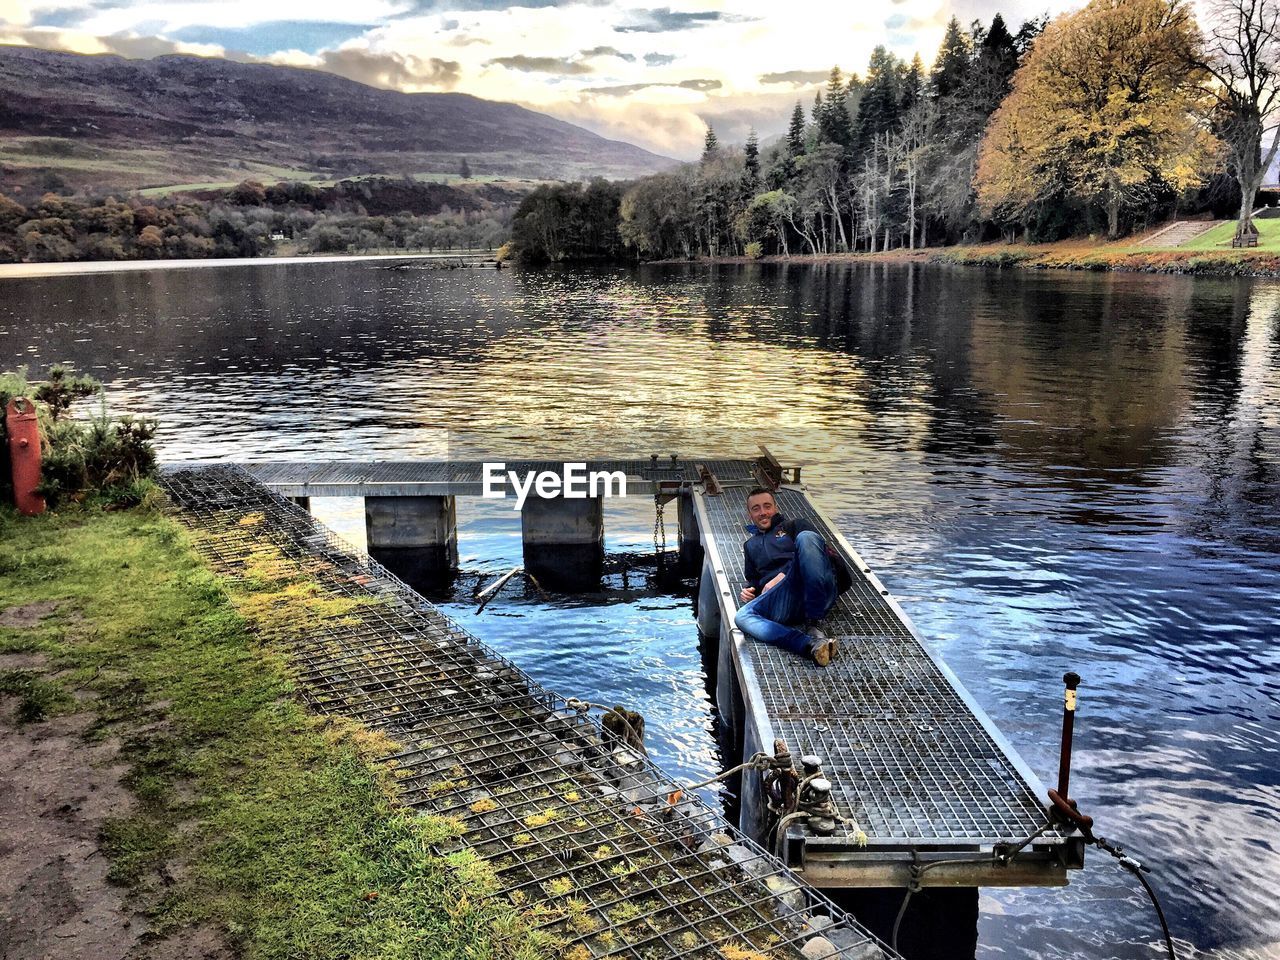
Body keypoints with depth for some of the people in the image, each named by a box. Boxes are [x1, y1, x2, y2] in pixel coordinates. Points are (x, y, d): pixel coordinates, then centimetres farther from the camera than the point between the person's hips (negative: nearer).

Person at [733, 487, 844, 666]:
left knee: (806, 537, -32)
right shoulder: (750, 546, 39)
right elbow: (753, 579, 39)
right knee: (742, 616, -29)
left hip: (816, 593, -3)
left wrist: (783, 575, -6)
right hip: (783, 601, 3)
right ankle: (810, 645, -50)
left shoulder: (794, 525, 24)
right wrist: (749, 590, 13)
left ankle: (814, 623, -35)